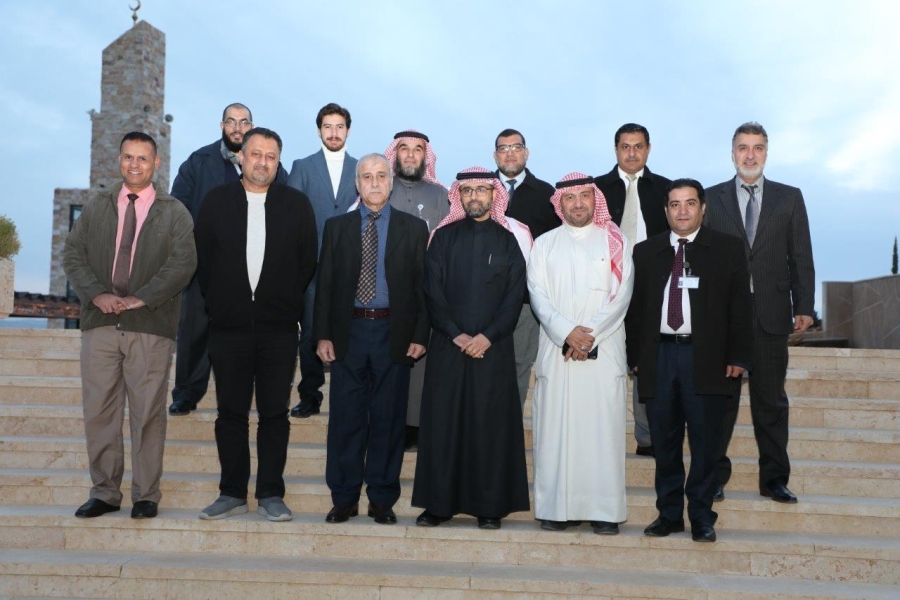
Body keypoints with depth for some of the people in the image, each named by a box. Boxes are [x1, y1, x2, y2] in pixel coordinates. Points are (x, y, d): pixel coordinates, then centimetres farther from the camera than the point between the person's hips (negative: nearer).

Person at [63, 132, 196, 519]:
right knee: (99, 411, 4)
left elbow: (183, 262, -5)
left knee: (148, 412, 0)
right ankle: (104, 493, 14)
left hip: (150, 327, -3)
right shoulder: (97, 207, 16)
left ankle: (146, 495, 9)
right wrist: (97, 294, -9)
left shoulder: (174, 213, 7)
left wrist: (142, 298, -14)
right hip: (101, 324, 3)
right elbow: (73, 254, 8)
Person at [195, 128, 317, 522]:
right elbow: (202, 257, 8)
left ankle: (271, 495, 11)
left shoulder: (296, 204, 6)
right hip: (229, 324, 1)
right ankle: (232, 493, 16)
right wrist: (216, 304, 6)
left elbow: (308, 260, 8)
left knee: (275, 413, 2)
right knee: (231, 412, 6)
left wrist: (289, 302, 6)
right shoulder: (217, 201, 7)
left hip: (278, 326, 0)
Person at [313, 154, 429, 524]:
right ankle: (344, 498, 16)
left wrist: (419, 336, -5)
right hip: (348, 332, 1)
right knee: (346, 418, 4)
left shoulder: (414, 229, 6)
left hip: (393, 334, -1)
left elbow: (422, 285, 3)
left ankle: (382, 500, 16)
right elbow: (325, 284, 7)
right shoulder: (337, 227, 9)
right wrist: (322, 334, -1)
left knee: (389, 419, 5)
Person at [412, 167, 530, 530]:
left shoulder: (508, 241, 8)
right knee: (443, 421, 1)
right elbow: (432, 292, 2)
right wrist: (456, 335, -8)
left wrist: (487, 336, -10)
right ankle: (439, 503, 9)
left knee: (491, 424, 1)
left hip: (493, 347, 0)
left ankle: (489, 506, 9)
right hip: (447, 346, 1)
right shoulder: (443, 238, 9)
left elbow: (515, 296, 1)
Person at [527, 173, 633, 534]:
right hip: (556, 350, 1)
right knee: (555, 427, 0)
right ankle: (555, 508, 7)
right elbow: (538, 295, 3)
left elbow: (621, 295, 0)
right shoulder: (544, 244, 13)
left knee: (602, 427, -2)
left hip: (604, 351, -1)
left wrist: (590, 334, -11)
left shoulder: (615, 242, 10)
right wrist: (568, 332, -12)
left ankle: (604, 511, 4)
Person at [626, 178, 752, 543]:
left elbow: (739, 306, 3)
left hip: (705, 358, -2)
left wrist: (737, 357, -3)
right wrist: (635, 356, 6)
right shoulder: (645, 252, 12)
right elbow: (634, 308, 12)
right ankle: (669, 514, 19)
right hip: (659, 355, 2)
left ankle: (702, 517, 13)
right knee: (664, 443, 7)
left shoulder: (727, 250, 6)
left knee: (705, 443, 1)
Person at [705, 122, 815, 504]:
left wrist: (804, 307, -2)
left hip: (771, 313, 1)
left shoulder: (790, 198, 10)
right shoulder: (712, 198, 8)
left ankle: (774, 479, 15)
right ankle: (715, 478, 12)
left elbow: (801, 257, 7)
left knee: (771, 400, 6)